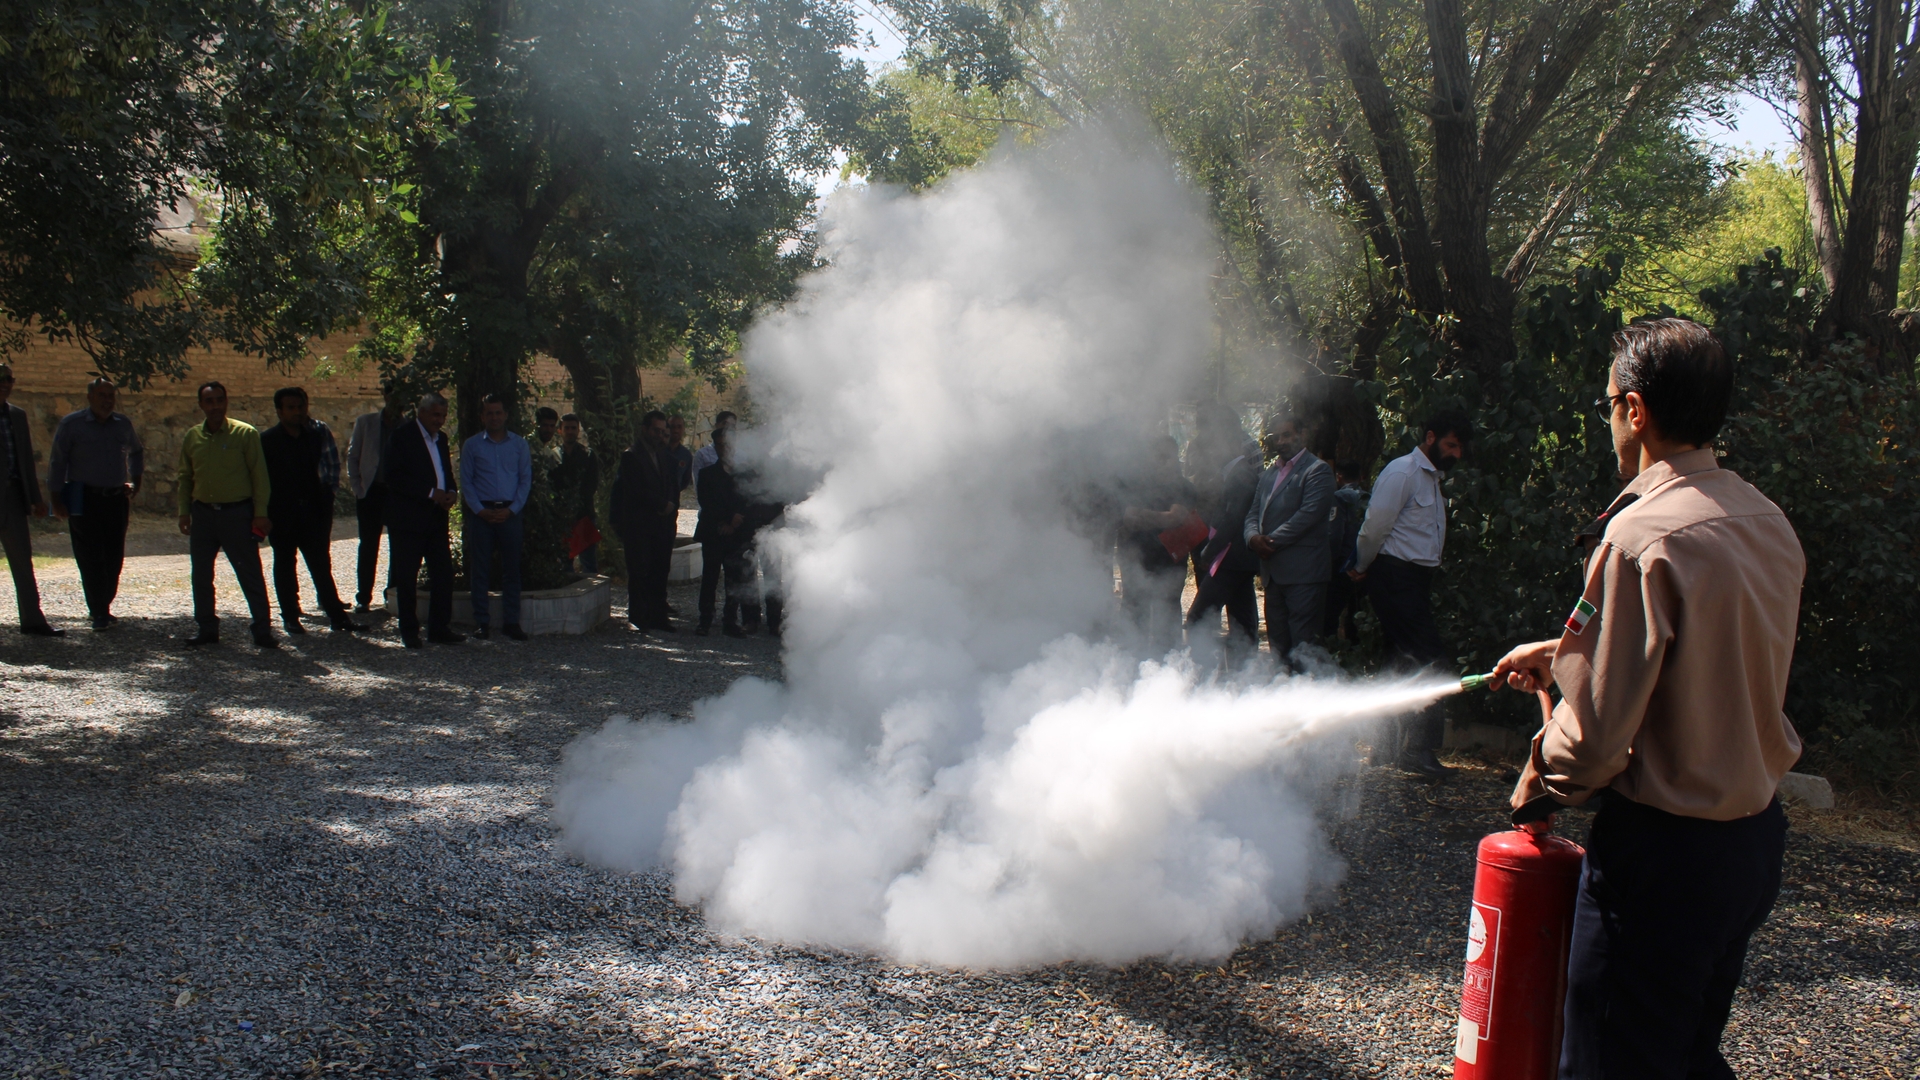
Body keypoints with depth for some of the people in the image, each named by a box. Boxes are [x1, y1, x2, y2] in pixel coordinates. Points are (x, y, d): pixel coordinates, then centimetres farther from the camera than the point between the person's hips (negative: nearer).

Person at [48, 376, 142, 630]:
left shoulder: (124, 424, 10)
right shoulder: (71, 424, -2)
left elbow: (137, 451, 29)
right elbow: (57, 463, -2)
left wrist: (136, 481, 20)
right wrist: (56, 499, -6)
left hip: (117, 498, 4)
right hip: (84, 500, -4)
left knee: (114, 558, 5)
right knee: (90, 559, -6)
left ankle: (102, 607, 18)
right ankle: (99, 612, -3)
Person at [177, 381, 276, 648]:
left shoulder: (245, 433, -5)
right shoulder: (191, 437, 7)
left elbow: (259, 475, -5)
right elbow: (185, 477, 15)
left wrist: (260, 513, -9)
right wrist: (184, 511, 8)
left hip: (237, 513, -4)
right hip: (203, 513, 4)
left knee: (250, 575, -2)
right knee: (201, 575, 9)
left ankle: (263, 631, 4)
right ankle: (207, 628, 21)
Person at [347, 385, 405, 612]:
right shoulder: (366, 423, 6)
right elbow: (352, 457, 9)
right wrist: (358, 487, 2)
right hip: (371, 491, 1)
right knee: (369, 545, 3)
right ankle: (363, 598, 8)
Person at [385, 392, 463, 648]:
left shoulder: (441, 438, 15)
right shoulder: (403, 436, -7)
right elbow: (395, 478, -16)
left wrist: (450, 492, -1)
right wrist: (431, 493, -19)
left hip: (436, 518, 7)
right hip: (408, 519, -6)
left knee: (444, 573, 3)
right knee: (406, 577, 2)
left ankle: (440, 628, 11)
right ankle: (409, 631, 11)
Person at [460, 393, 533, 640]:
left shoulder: (519, 445, 8)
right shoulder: (472, 445, 6)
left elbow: (526, 480, 6)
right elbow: (466, 481, 4)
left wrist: (511, 510, -6)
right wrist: (479, 510, -9)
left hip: (510, 513, 1)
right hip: (481, 513, 0)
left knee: (511, 569, 2)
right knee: (479, 569, 1)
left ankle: (511, 622, 7)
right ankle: (482, 622, 8)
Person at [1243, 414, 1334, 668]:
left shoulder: (1317, 470, -5)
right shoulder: (1269, 472, 20)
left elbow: (1309, 514, -15)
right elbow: (1254, 511, 16)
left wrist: (1271, 541, -14)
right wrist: (1254, 537, -6)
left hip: (1303, 571, -8)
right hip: (1273, 572, 8)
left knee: (1302, 644, -7)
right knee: (1277, 644, 11)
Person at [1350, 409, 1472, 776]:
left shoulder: (1431, 478, 20)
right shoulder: (1402, 473, -11)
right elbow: (1374, 528, -13)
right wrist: (1363, 568, 0)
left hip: (1416, 579, 10)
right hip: (1396, 577, -10)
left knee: (1408, 661, 12)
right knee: (1429, 659, -12)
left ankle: (1391, 746, 20)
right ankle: (1418, 748, -5)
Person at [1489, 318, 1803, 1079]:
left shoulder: (1645, 537, -23)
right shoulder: (1767, 522, 5)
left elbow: (1596, 730, -22)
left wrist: (1538, 784, -2)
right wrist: (1563, 652, 24)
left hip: (1666, 846, -9)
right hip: (1756, 834, 9)